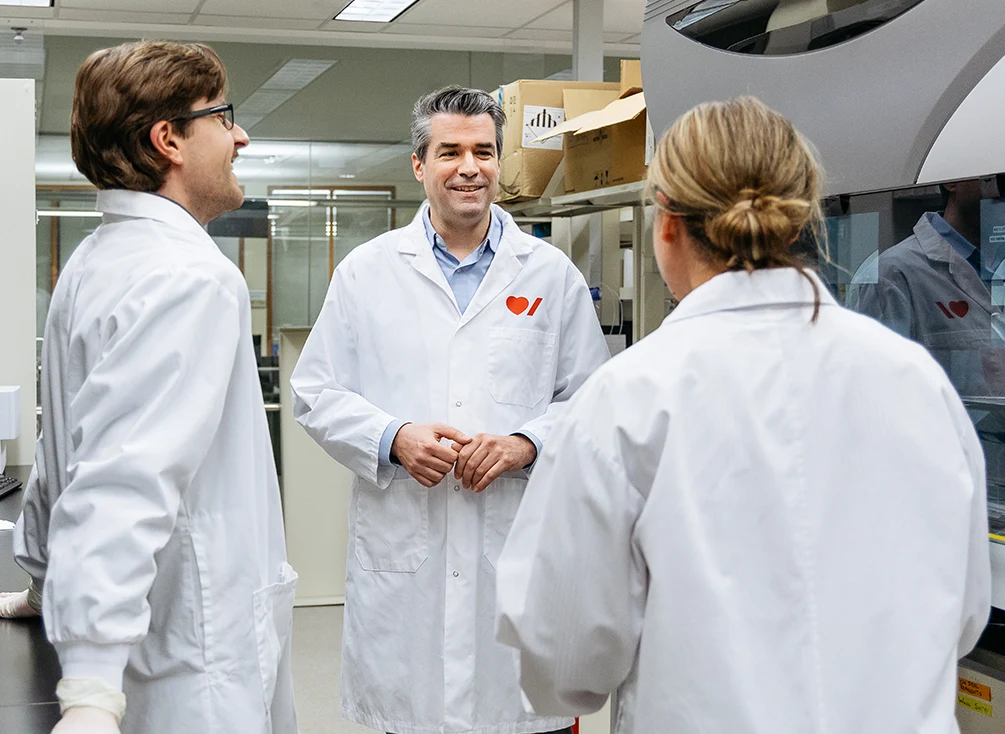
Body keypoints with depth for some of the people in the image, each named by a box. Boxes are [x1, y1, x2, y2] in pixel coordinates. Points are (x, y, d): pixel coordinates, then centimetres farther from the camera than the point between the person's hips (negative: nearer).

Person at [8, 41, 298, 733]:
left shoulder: (92, 262, 11)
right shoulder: (191, 278, -21)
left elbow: (70, 449, 21)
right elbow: (124, 483, -31)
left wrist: (44, 573, 31)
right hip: (195, 676, -10)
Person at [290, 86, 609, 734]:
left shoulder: (553, 274, 8)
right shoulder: (367, 271, 8)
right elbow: (316, 394, 7)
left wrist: (524, 444, -10)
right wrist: (393, 438, -9)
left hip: (521, 551, 0)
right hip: (401, 553, 0)